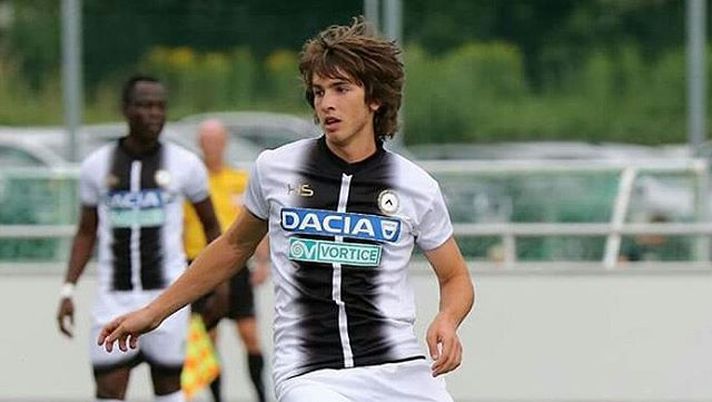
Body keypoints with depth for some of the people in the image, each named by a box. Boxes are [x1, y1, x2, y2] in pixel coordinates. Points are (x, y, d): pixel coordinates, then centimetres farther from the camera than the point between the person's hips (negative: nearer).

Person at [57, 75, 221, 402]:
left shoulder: (184, 164, 0)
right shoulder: (97, 166, 5)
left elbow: (210, 225, 12)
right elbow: (86, 233, 13)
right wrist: (68, 289, 5)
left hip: (166, 292, -1)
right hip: (114, 297, 1)